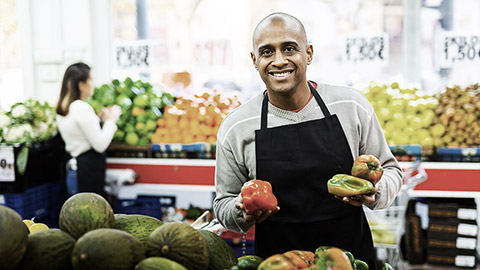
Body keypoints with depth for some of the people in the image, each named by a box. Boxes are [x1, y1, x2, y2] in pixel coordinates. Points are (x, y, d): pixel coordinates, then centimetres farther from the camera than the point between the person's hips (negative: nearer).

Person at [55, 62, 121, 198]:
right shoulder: (82, 108, -17)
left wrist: (101, 119, 14)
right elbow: (100, 145, -16)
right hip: (89, 170, -10)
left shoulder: (62, 109, 13)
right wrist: (111, 120, -5)